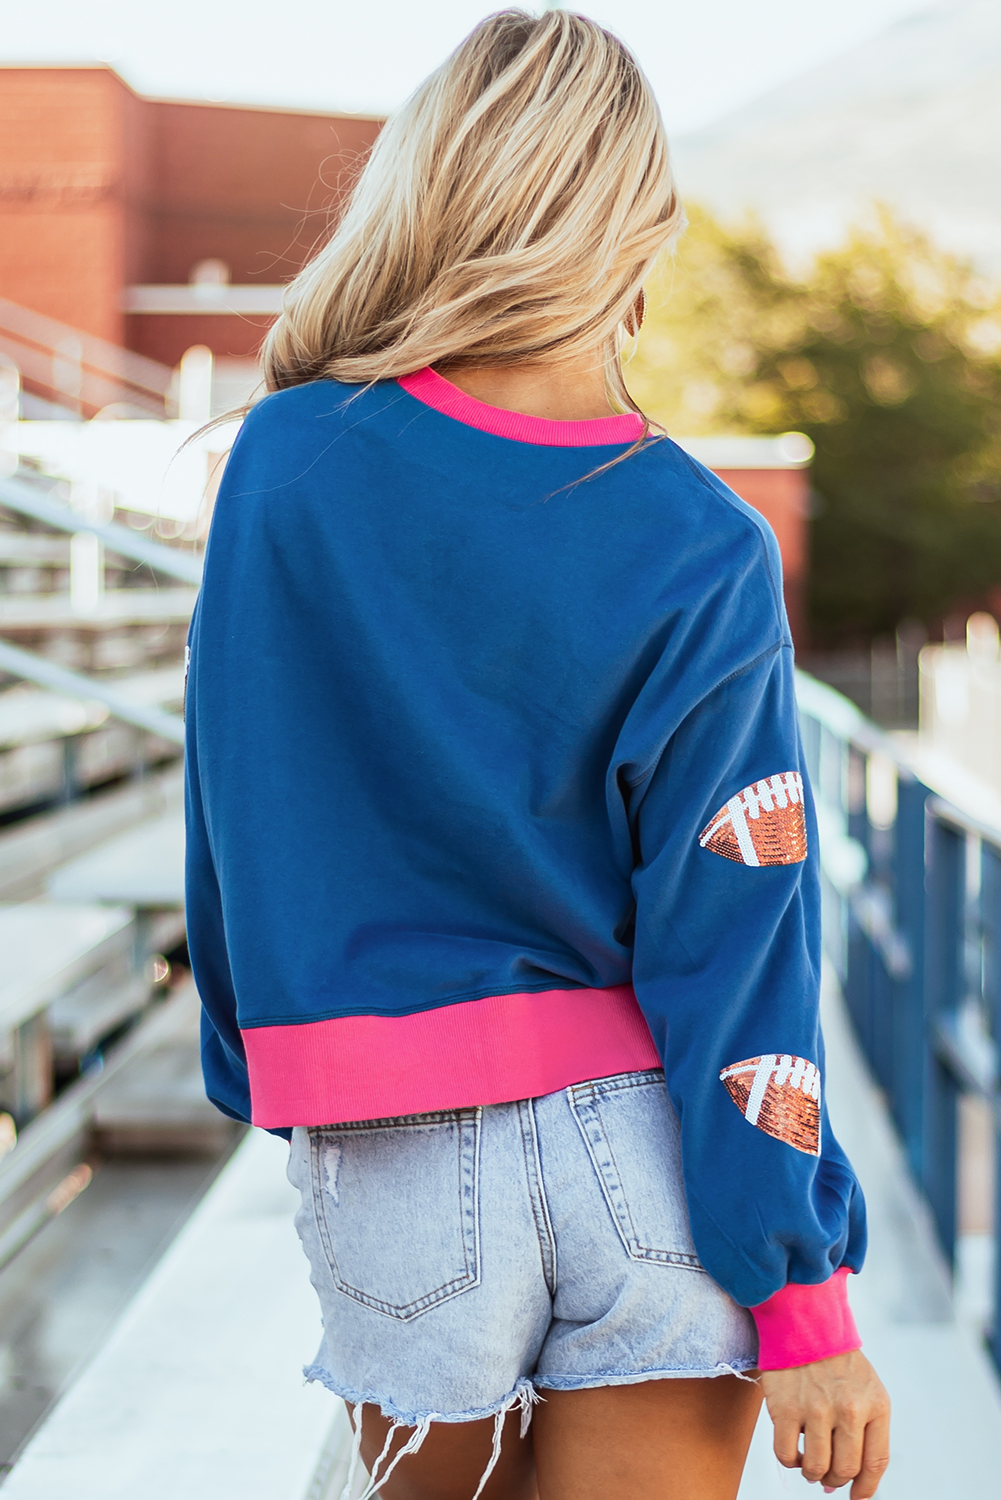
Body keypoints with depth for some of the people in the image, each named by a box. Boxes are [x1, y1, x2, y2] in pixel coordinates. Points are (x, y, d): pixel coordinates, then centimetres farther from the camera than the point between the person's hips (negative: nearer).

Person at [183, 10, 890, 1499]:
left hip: (400, 1172, 1)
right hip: (663, 1155, -1)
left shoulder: (285, 466, -7)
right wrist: (804, 1301, -7)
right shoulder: (703, 554, -10)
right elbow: (735, 942, -11)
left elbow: (239, 821, 2)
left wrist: (263, 1072, 18)